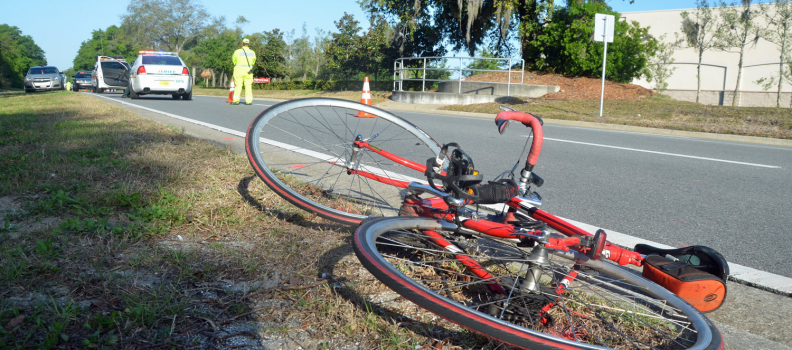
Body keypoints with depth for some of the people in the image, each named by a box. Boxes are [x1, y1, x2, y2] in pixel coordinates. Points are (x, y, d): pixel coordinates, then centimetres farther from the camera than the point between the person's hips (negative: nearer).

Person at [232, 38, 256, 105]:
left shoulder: (237, 52, -7)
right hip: (248, 71, 2)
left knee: (238, 85, 4)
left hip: (239, 70, -2)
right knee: (248, 86, 6)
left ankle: (236, 100, 2)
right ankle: (249, 101, 3)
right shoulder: (252, 53, 0)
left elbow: (234, 61, 5)